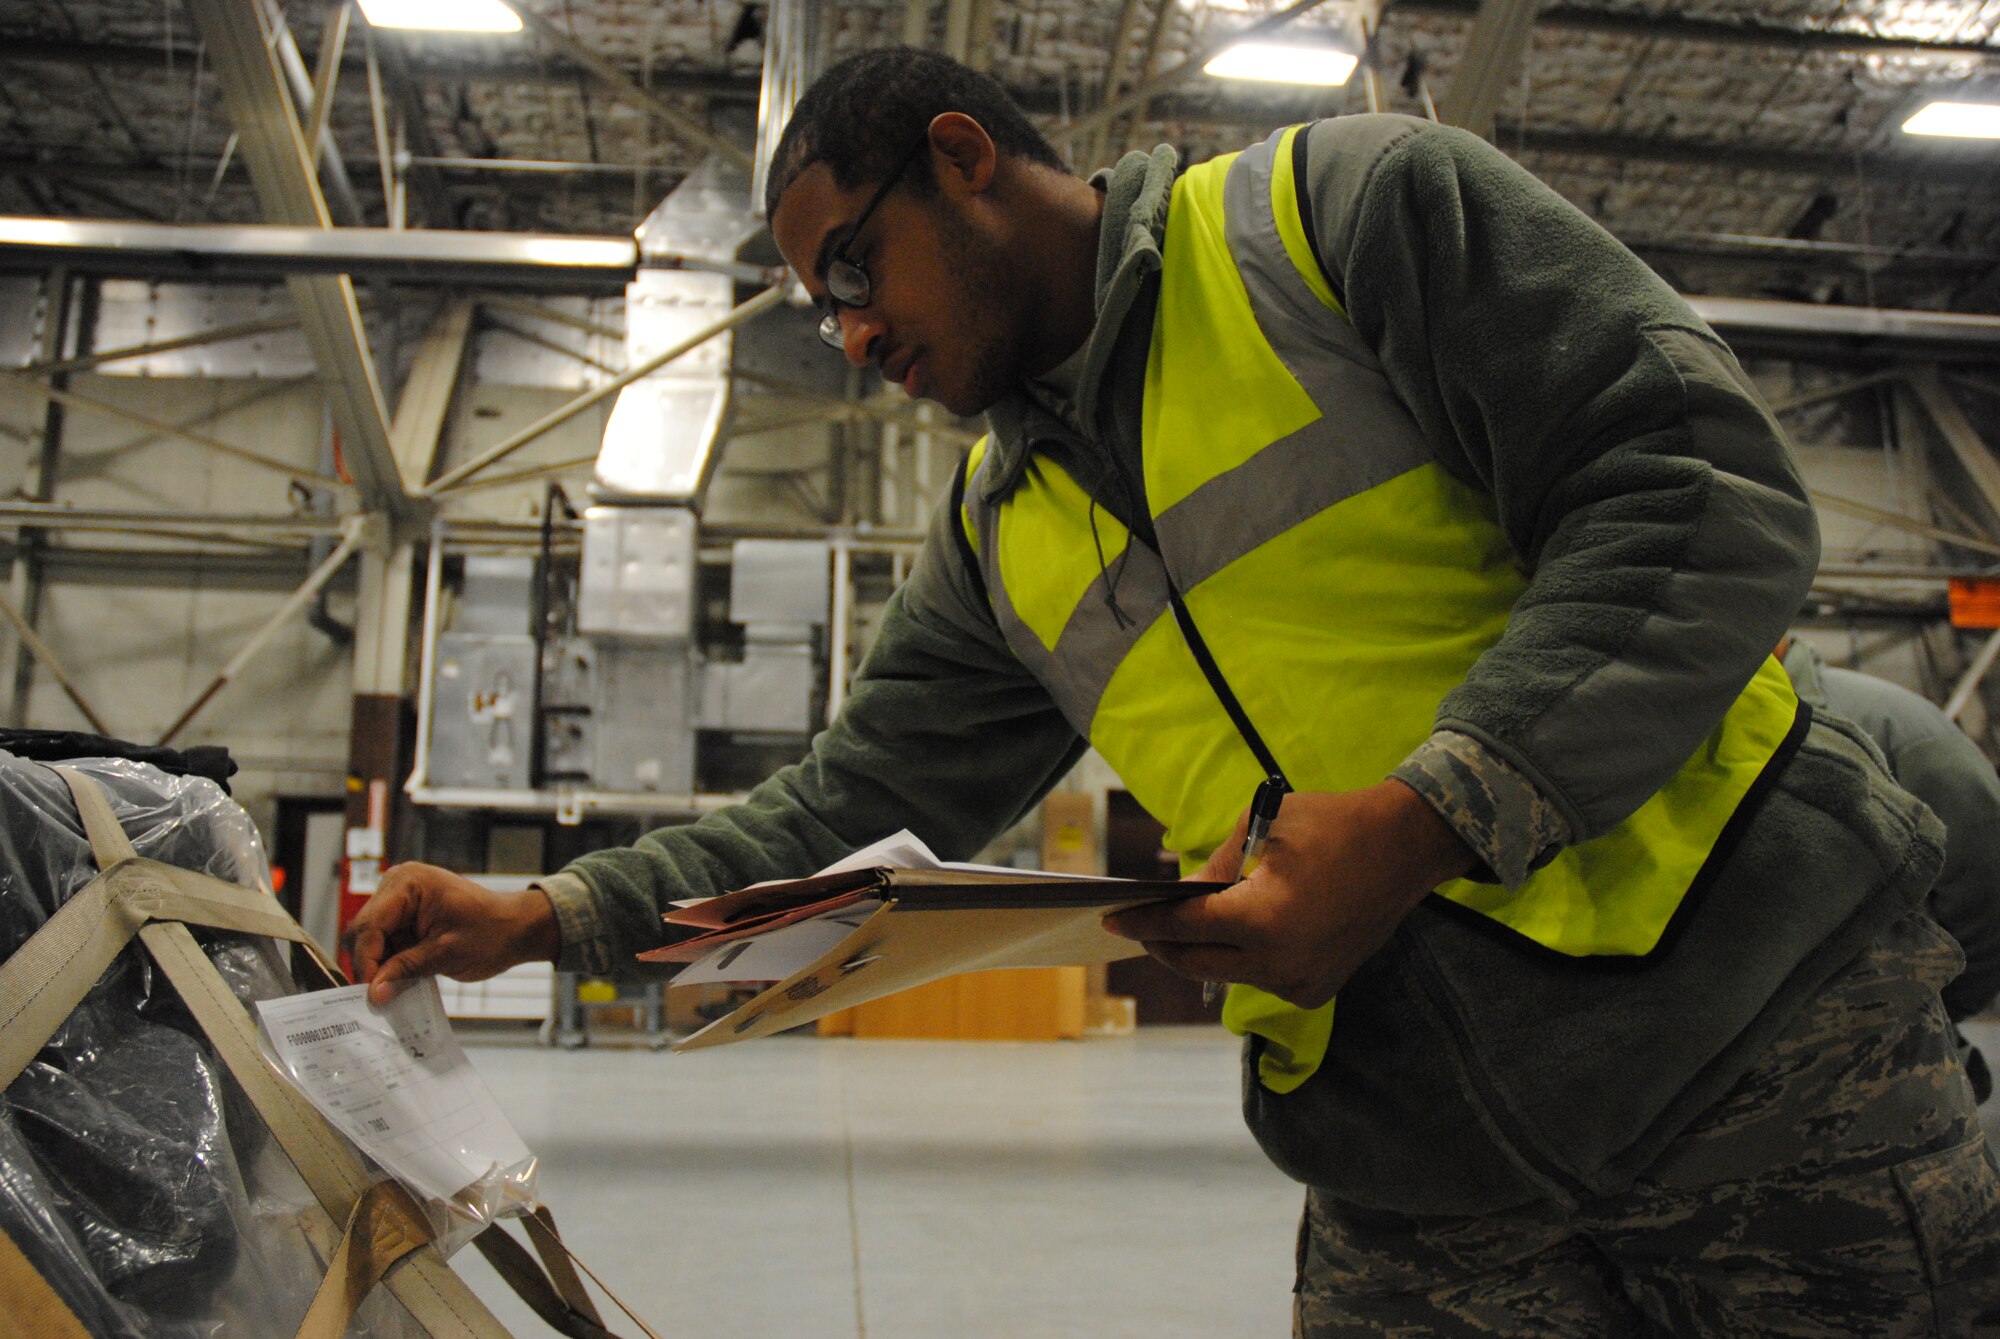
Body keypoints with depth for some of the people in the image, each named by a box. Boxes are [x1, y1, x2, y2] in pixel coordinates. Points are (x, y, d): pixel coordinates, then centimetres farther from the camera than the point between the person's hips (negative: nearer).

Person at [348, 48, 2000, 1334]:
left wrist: (1435, 815, -25)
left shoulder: (1341, 205, -6)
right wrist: (545, 915, 2)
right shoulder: (999, 540, 12)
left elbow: (1702, 488, -14)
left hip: (1759, 1022, -4)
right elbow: (855, 806, 13)